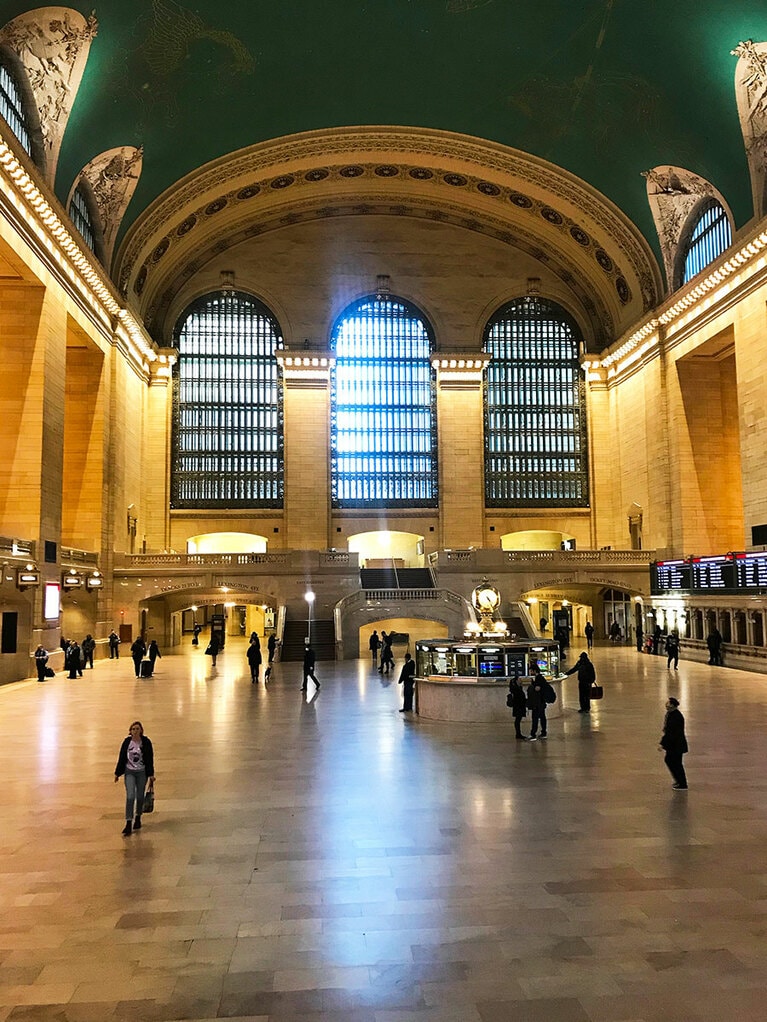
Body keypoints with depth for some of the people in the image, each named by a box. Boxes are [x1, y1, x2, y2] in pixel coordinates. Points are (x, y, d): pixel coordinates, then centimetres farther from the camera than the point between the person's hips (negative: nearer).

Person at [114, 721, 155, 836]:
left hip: (142, 772, 0)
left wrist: (151, 775, -2)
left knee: (140, 796, 9)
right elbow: (121, 758, 2)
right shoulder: (127, 742, -5)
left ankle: (138, 818, 32)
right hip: (129, 772, 0)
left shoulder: (146, 742, -8)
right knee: (130, 796, -11)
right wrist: (117, 773, 6)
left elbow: (150, 759, -2)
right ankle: (128, 824, -10)